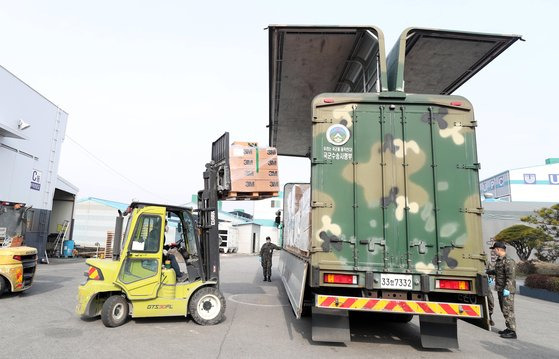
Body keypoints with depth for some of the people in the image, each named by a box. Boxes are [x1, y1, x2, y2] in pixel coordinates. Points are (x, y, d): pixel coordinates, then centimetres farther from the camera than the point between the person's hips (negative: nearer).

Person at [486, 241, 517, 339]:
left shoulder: (508, 261, -17)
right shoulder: (499, 260, 13)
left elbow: (510, 276, -22)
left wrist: (507, 289, -26)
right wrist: (487, 272, 41)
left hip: (507, 290, -10)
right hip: (500, 289, 10)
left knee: (508, 310, -7)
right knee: (504, 310, 15)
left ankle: (512, 332, -2)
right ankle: (509, 329, 24)